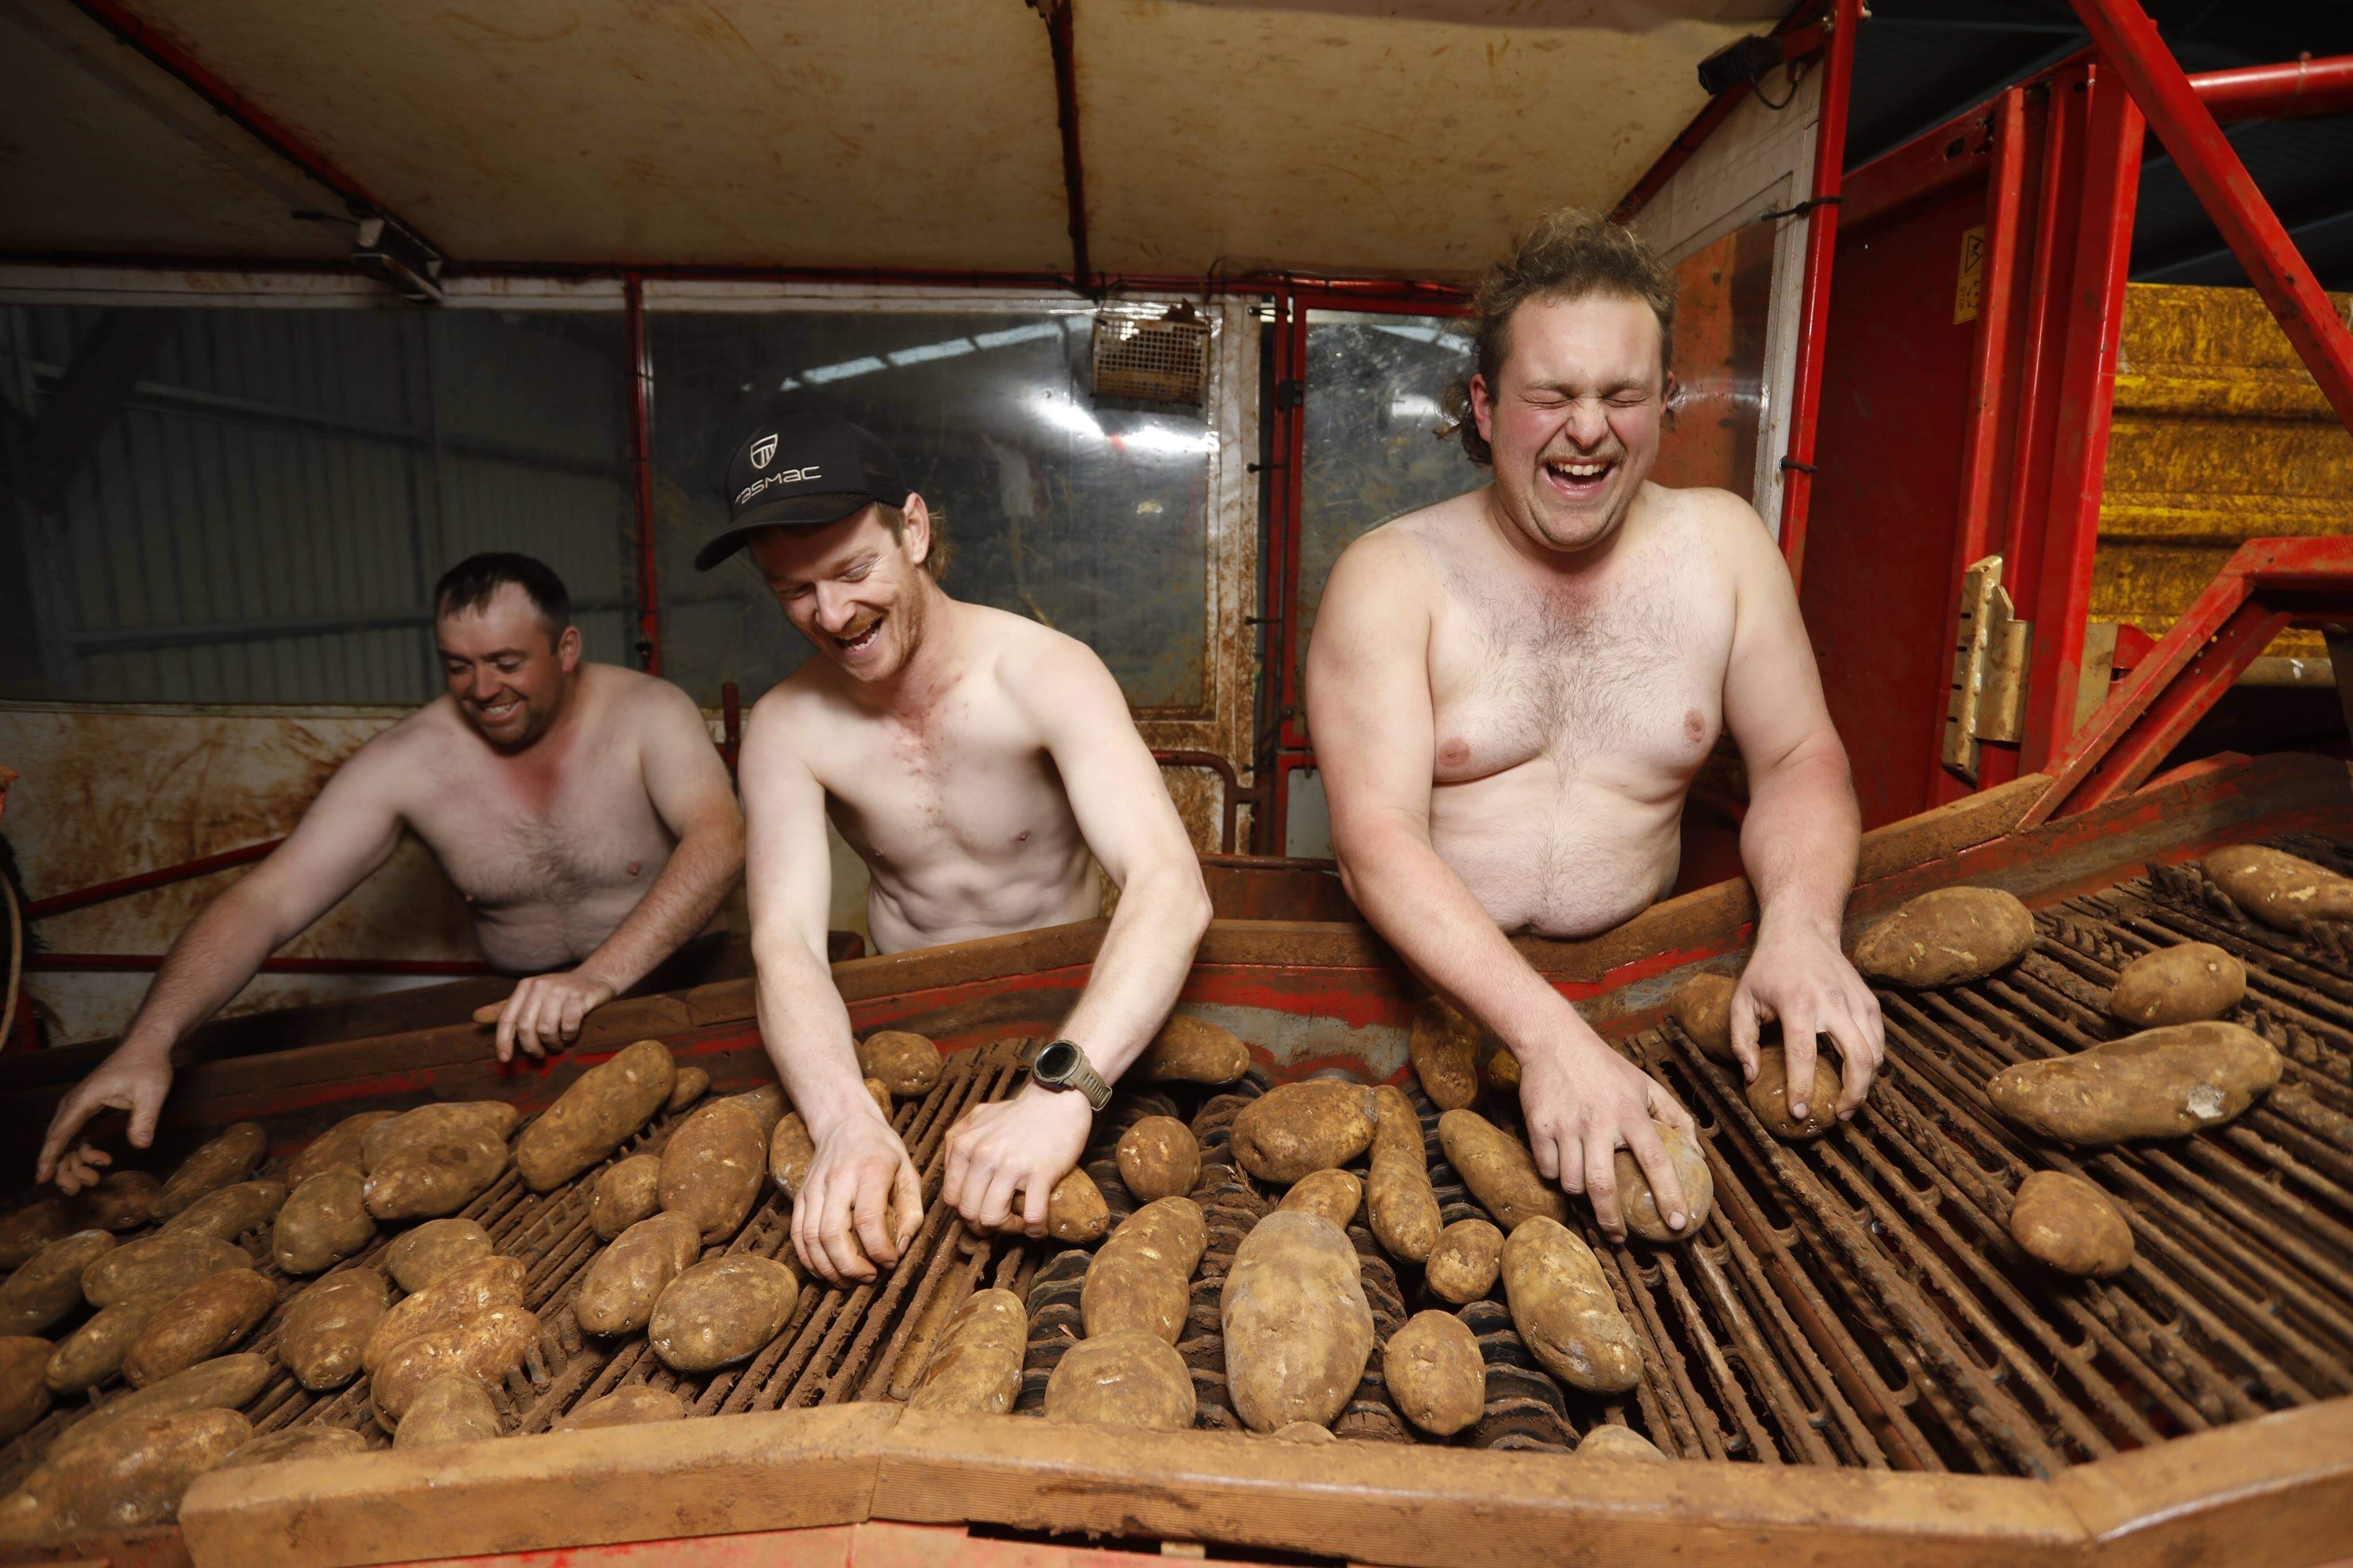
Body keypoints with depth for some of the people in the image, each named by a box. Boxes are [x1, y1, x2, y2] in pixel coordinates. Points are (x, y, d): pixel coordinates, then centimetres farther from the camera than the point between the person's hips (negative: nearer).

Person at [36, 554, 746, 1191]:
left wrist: (602, 974, -43)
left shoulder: (647, 712, -14)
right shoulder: (408, 761, -8)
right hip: (519, 1007, 3)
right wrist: (148, 1042, -29)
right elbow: (262, 903, -12)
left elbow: (720, 840, -30)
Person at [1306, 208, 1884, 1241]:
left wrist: (1801, 926, -15)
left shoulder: (1722, 543, 5)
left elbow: (1800, 759, 7)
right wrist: (1546, 1033, -30)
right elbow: (1378, 839, -18)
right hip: (1424, 985, -3)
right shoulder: (1392, 577, -8)